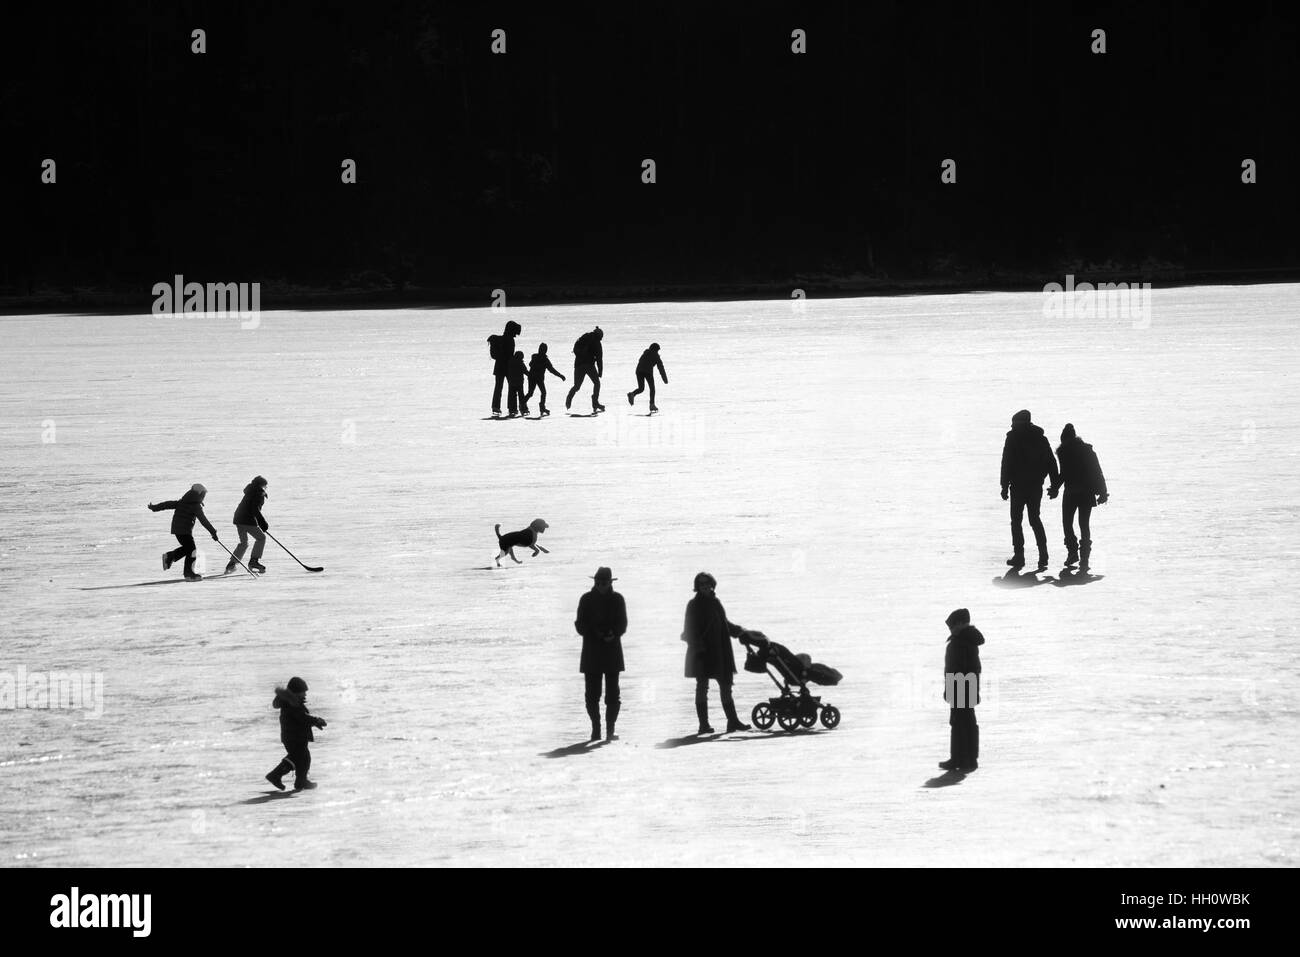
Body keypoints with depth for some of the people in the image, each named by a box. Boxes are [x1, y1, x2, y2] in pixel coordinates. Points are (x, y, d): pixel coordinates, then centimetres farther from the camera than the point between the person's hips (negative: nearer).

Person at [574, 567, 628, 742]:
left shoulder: (617, 599, 6)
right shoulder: (587, 599, 4)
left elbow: (622, 624, 3)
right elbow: (580, 625, 1)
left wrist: (612, 634, -16)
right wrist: (596, 633, -15)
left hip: (612, 650, 0)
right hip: (592, 651, 0)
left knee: (612, 693, -6)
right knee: (592, 693, 0)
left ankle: (610, 729, -4)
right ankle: (595, 729, 7)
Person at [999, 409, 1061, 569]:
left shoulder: (1013, 438, -5)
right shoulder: (1041, 438, 9)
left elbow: (1006, 464, -9)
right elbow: (1051, 463, 10)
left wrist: (1005, 486, -6)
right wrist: (1054, 486, 13)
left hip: (1018, 486, -5)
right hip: (1036, 486, 5)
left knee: (1016, 520, 3)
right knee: (1035, 519, 15)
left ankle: (1019, 556, -3)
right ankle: (1043, 555, 4)